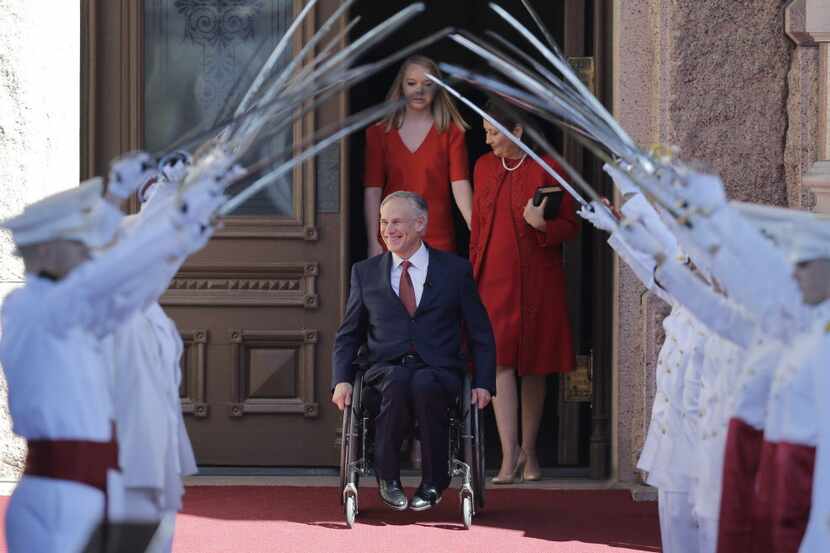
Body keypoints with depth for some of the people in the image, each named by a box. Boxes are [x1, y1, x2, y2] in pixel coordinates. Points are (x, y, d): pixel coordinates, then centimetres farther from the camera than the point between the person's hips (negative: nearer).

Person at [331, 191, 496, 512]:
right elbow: (348, 336, 17)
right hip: (385, 371, 1)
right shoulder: (365, 272, 15)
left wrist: (484, 384, -3)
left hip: (438, 372, -1)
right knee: (397, 383, -36)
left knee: (425, 385, -38)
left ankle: (433, 483, -20)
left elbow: (480, 335, 11)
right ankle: (387, 478, -19)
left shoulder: (456, 270, 10)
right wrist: (342, 380, -1)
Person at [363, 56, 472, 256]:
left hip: (438, 239, -1)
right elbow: (372, 189, 1)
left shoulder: (451, 132, 2)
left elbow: (460, 183, -10)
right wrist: (373, 242, -7)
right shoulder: (379, 132, 6)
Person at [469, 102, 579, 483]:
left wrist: (542, 225, -22)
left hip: (537, 280, -3)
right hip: (494, 278, 3)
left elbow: (572, 227, -2)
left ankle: (529, 452, 19)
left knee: (533, 367, 6)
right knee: (500, 363, -9)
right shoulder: (484, 168, 9)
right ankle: (509, 454, -13)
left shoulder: (549, 169, -6)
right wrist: (471, 280, 12)